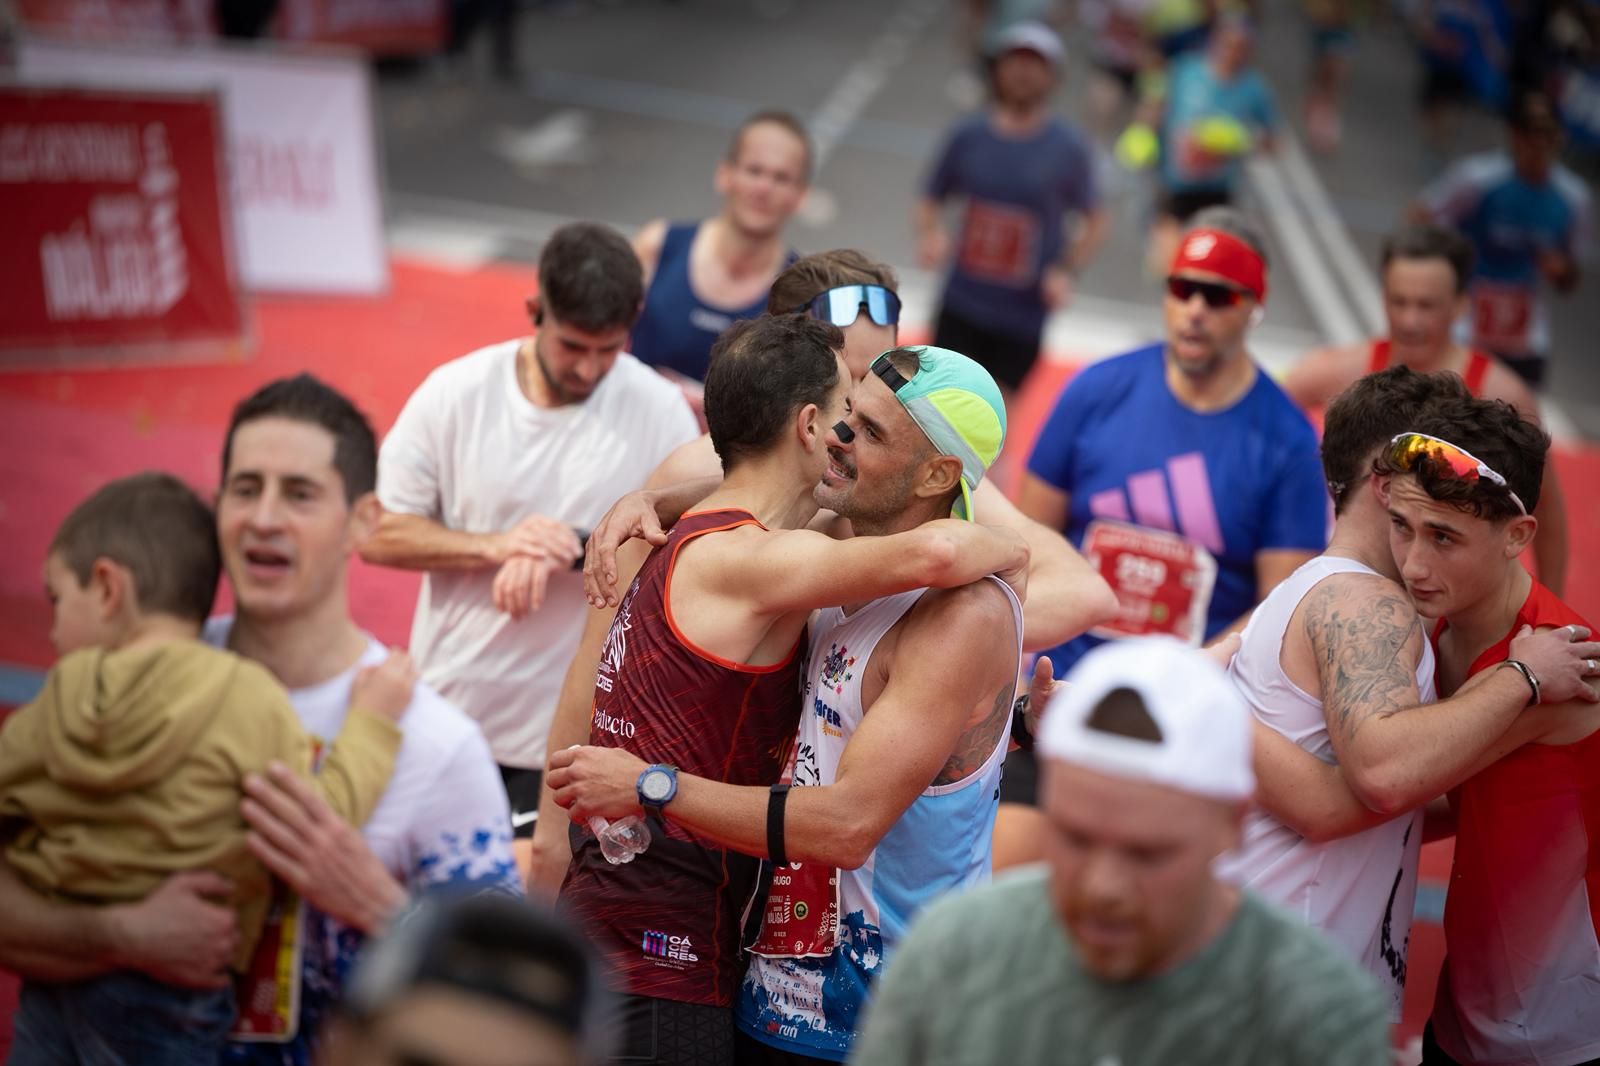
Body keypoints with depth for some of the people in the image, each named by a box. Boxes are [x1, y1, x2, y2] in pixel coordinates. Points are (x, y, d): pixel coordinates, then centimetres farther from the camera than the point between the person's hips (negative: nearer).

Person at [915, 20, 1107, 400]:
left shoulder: (1069, 148, -7)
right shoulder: (968, 136, -2)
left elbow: (1094, 224, 2)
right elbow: (931, 200, 9)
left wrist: (1065, 270, -13)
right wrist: (931, 234, -12)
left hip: (1023, 315, -2)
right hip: (960, 306, 2)